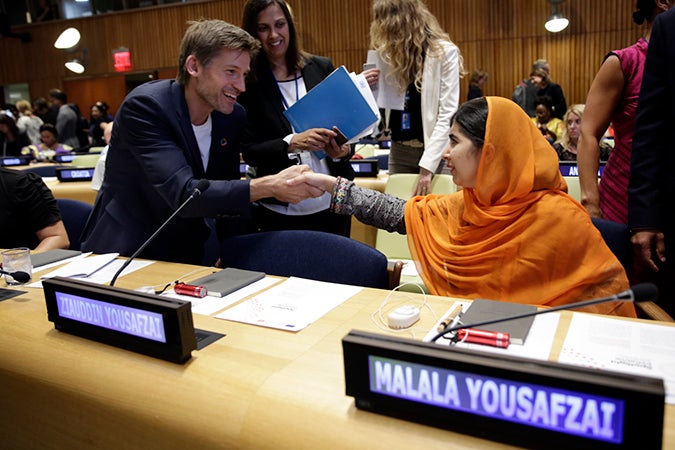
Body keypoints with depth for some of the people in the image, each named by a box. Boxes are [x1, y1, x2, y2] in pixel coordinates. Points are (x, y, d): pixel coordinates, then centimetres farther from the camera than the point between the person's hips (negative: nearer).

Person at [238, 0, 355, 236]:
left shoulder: (322, 68, 2)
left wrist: (343, 150, -14)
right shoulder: (248, 82, -4)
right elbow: (249, 150, -8)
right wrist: (292, 142, -25)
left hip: (332, 202, 3)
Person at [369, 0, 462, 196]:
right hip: (399, 150, 6)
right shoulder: (391, 53, 9)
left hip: (434, 151, -5)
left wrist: (427, 166, -19)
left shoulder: (444, 52, -10)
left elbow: (447, 114, -14)